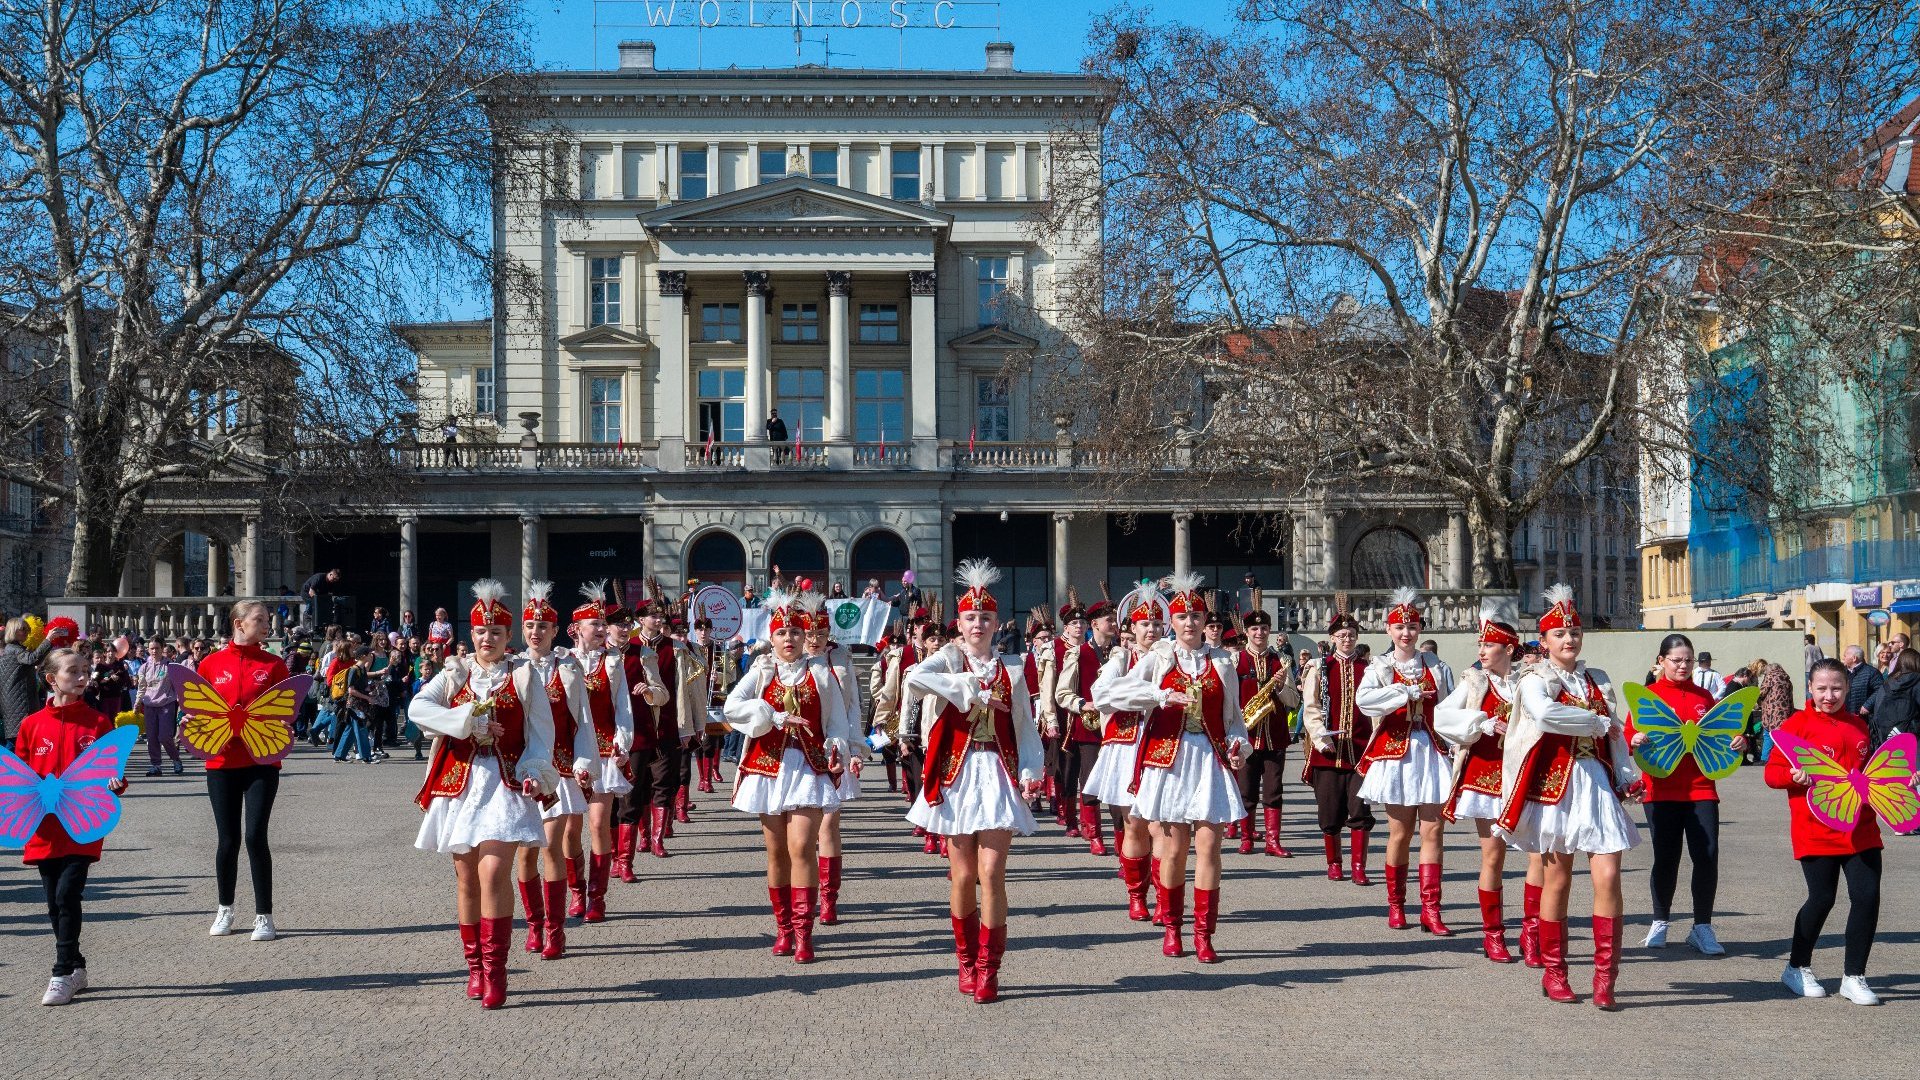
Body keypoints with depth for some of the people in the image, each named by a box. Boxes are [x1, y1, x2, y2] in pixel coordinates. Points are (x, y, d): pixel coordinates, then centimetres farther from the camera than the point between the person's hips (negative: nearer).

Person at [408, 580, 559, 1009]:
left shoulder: (523, 676, 6)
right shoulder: (454, 675, 10)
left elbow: (541, 731, 5)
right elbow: (417, 707, -7)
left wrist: (534, 771, -11)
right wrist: (468, 721, -16)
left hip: (505, 782, -3)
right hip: (459, 782, 3)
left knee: (494, 872, -17)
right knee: (466, 878, 6)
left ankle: (495, 969, -11)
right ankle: (475, 967, 17)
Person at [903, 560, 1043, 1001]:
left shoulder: (1011, 669, 8)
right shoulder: (950, 659, 2)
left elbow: (1025, 726, 9)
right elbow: (913, 678, -21)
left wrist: (1031, 771, -6)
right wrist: (971, 691, -18)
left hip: (998, 775, 1)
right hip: (957, 775, -1)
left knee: (991, 874, -7)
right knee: (962, 876, 4)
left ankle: (988, 969, 0)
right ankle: (966, 961, 20)